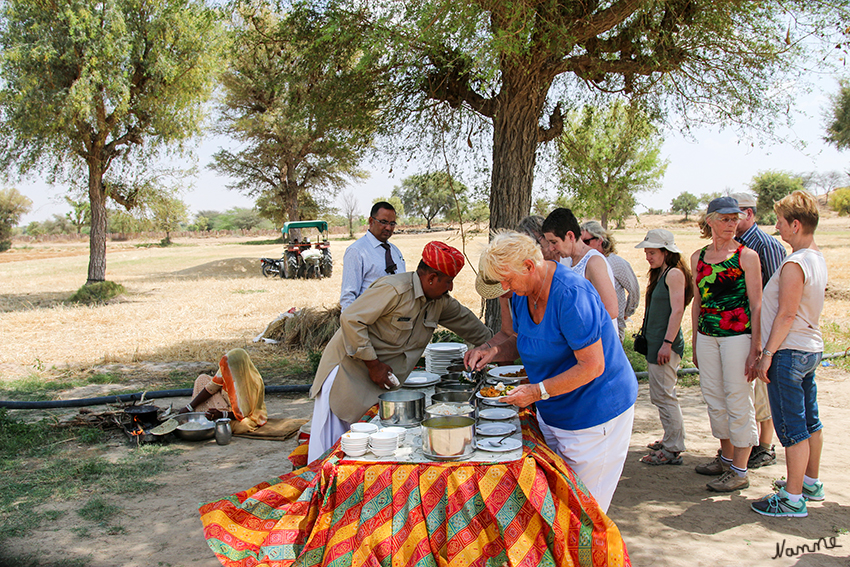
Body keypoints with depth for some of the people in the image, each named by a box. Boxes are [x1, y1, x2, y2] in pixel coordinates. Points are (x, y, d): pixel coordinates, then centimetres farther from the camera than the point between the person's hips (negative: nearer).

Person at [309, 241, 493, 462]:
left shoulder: (440, 301, 3)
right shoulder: (394, 290, -24)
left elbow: (465, 321, 20)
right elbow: (350, 320, -25)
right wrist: (373, 364, -21)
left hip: (382, 378, 8)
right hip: (349, 367, -7)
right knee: (333, 443, -4)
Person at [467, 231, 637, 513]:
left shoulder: (571, 294, -27)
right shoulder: (521, 294, 0)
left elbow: (592, 367, -26)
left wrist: (538, 391, -26)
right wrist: (494, 349, -4)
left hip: (596, 414, -8)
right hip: (552, 414, 8)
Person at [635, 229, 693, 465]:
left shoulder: (674, 273, -11)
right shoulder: (659, 274, 18)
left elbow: (677, 310, -18)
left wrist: (667, 343, -22)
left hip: (665, 345, -10)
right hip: (654, 343, 10)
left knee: (663, 396, -6)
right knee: (661, 395, 17)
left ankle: (672, 451, 0)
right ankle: (672, 440, 28)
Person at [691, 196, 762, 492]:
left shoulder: (747, 256, -5)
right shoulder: (698, 257, 9)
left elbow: (756, 305, -7)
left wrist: (755, 349, -12)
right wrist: (695, 343, 16)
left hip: (738, 335, -5)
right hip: (707, 336, 5)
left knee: (738, 402, -1)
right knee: (714, 399, 13)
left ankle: (739, 471, 9)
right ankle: (726, 457, 30)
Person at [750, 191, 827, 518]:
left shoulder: (794, 264, -20)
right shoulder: (818, 259, 11)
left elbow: (786, 315, -21)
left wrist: (768, 353, -16)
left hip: (789, 352, -10)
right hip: (811, 348, 10)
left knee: (791, 427, -4)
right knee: (809, 420, 19)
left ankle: (793, 499, 2)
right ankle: (811, 483, 32)